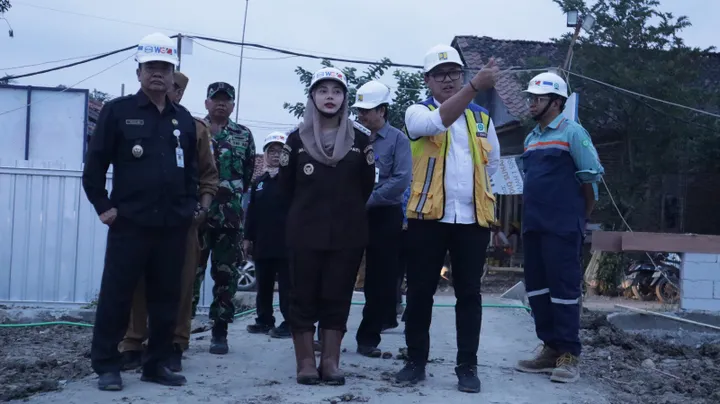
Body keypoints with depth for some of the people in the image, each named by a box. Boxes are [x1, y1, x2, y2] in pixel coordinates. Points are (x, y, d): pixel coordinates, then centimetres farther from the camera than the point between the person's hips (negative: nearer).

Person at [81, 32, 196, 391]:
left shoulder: (184, 119, 12)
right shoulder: (117, 111, 0)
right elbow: (95, 165, -1)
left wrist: (189, 206, 11)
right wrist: (103, 207, -5)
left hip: (173, 226, 4)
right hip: (129, 223, -4)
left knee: (166, 298, 8)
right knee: (116, 296, 2)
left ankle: (156, 364, 20)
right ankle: (106, 365, 14)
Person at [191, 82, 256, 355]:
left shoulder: (244, 135, 10)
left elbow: (248, 173, 10)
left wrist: (232, 195, 6)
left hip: (230, 216, 1)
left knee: (226, 274, 4)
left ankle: (220, 331, 12)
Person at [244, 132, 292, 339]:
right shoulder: (259, 181, 15)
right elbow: (251, 212, 16)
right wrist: (248, 237, 11)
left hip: (286, 242, -6)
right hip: (262, 242, 6)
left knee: (286, 285, -2)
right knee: (263, 285, 12)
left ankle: (289, 323, 3)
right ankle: (264, 320, 22)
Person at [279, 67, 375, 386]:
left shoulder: (360, 138, 3)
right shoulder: (297, 138, 3)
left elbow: (367, 184, 7)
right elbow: (287, 184, 7)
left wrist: (348, 209, 2)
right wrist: (308, 209, 4)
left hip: (348, 232, 1)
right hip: (305, 231, 0)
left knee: (338, 297, 4)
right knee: (304, 296, 2)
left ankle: (330, 362, 11)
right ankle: (306, 362, 10)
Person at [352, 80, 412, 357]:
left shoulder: (397, 139, -3)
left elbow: (401, 180, -14)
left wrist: (367, 200, -17)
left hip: (384, 217, -3)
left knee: (379, 280, 3)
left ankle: (368, 337, 12)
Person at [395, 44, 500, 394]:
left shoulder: (481, 117, 13)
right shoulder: (418, 113, 2)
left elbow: (492, 163, 24)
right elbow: (438, 122, -22)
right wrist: (475, 86, -31)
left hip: (473, 218, 2)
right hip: (428, 216, -2)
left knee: (468, 293, 4)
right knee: (420, 291, 3)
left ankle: (467, 366, 12)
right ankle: (416, 361, 15)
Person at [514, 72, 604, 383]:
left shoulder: (572, 132, -6)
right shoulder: (531, 138, 16)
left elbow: (590, 178, -7)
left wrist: (580, 218, -1)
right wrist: (529, 216, 15)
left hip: (562, 227, -7)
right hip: (533, 226, 8)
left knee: (564, 288, -3)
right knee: (536, 287, 9)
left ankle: (568, 355, 6)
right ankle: (551, 348, 19)